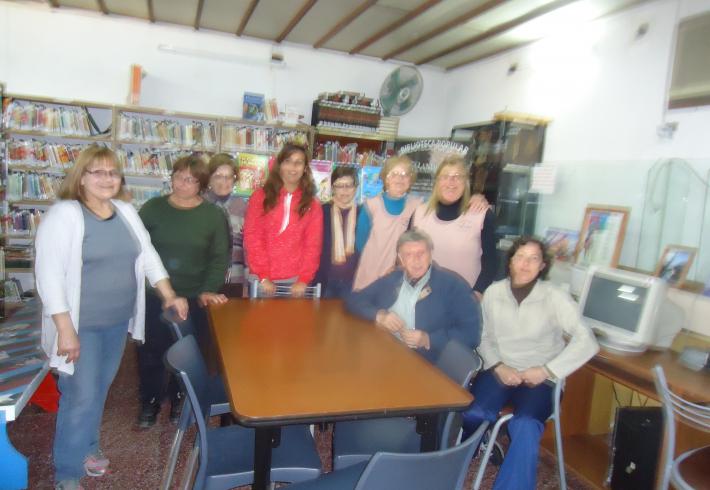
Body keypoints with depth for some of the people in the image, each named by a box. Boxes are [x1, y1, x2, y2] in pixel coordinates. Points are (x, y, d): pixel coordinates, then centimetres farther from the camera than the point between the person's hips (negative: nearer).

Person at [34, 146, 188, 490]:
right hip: (81, 324, -6)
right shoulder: (64, 214, -14)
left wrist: (169, 295, 2)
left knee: (100, 388, 19)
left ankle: (87, 447, 41)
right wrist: (65, 328, -21)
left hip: (118, 321, 6)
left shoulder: (126, 212, 6)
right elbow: (49, 273, -18)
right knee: (81, 396, 0)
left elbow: (147, 254, 10)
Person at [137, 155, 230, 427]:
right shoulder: (153, 208, 1)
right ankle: (150, 401, 31)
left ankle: (180, 399, 34)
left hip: (194, 299, -1)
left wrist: (208, 291, -16)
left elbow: (219, 257, -5)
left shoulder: (213, 215, -2)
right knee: (151, 351, 10)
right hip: (154, 296, 1)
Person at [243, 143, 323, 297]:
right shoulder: (260, 197, 3)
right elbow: (252, 237, -3)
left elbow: (313, 244, 2)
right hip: (263, 279, -1)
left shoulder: (313, 204, 7)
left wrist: (304, 279, -9)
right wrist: (263, 276, -11)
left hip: (295, 281, 1)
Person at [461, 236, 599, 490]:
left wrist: (546, 370, -17)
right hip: (498, 371, 2)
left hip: (538, 379, -2)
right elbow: (484, 336, 7)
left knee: (525, 427, -31)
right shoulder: (493, 292, 2)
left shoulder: (555, 297, -7)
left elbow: (587, 342, -12)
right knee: (472, 415, -23)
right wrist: (498, 366, -10)